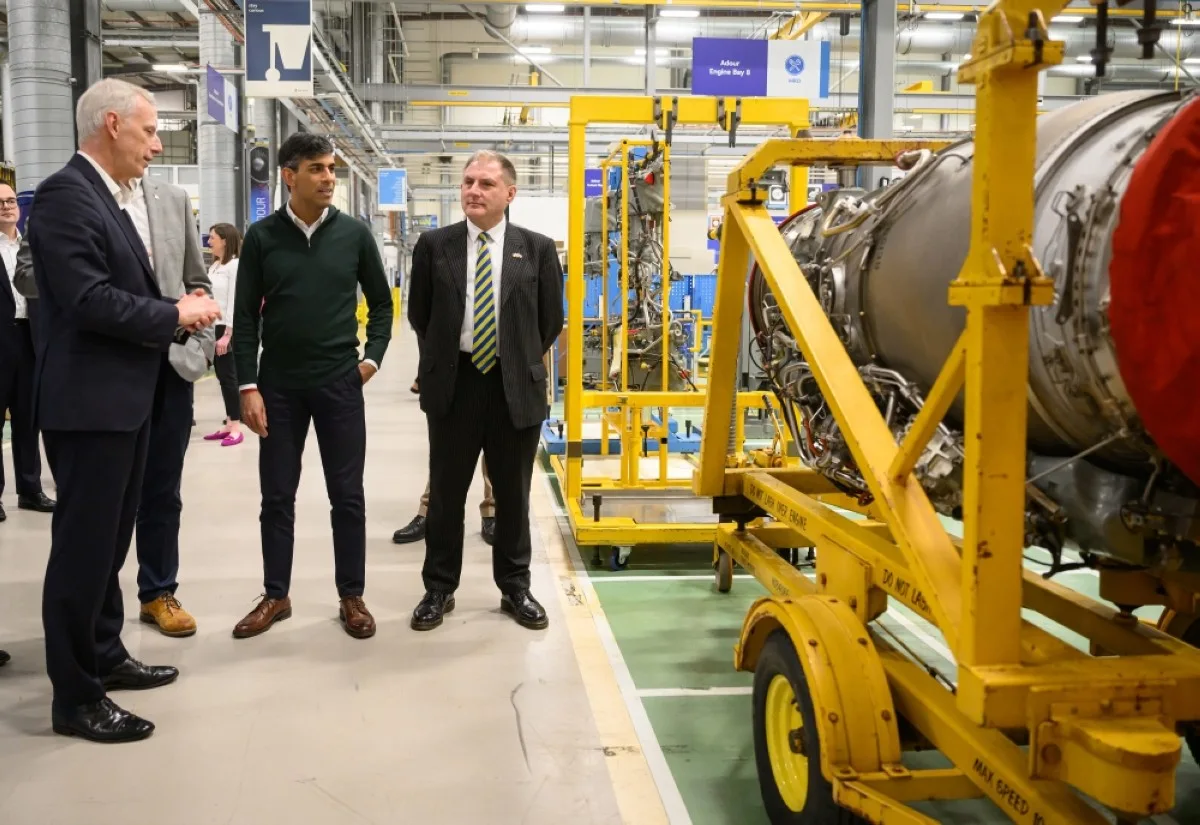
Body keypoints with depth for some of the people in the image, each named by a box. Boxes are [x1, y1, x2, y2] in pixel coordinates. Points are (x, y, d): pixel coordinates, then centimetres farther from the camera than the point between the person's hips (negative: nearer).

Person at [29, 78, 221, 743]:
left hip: (123, 399, 10)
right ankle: (74, 696, 10)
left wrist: (185, 316, 0)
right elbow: (89, 301, -25)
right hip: (88, 402, -10)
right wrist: (177, 314, -14)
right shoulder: (65, 195, -16)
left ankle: (103, 656, 33)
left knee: (109, 539, 19)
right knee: (83, 545, -1)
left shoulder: (108, 197, 15)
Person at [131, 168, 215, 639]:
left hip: (170, 364, 3)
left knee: (162, 490, 12)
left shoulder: (173, 200, 9)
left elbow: (198, 282, 13)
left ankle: (158, 592, 25)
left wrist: (200, 349, 2)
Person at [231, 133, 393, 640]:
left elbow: (381, 301, 11)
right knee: (277, 495, 8)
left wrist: (373, 356, 0)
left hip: (340, 383, 0)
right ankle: (276, 596, 21)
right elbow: (245, 316, 0)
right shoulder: (262, 237, -1)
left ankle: (351, 597, 17)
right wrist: (248, 386, -6)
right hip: (279, 385, 0)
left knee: (347, 495, 5)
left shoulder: (355, 234, 1)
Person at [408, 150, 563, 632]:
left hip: (516, 387, 0)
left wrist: (520, 361, 9)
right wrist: (442, 361, 10)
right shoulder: (434, 245, 1)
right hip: (453, 384, 0)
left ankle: (515, 588, 25)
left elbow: (551, 320, 7)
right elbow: (419, 314, 10)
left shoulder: (537, 249, 0)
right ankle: (439, 589, 23)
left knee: (513, 493, 11)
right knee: (446, 493, 9)